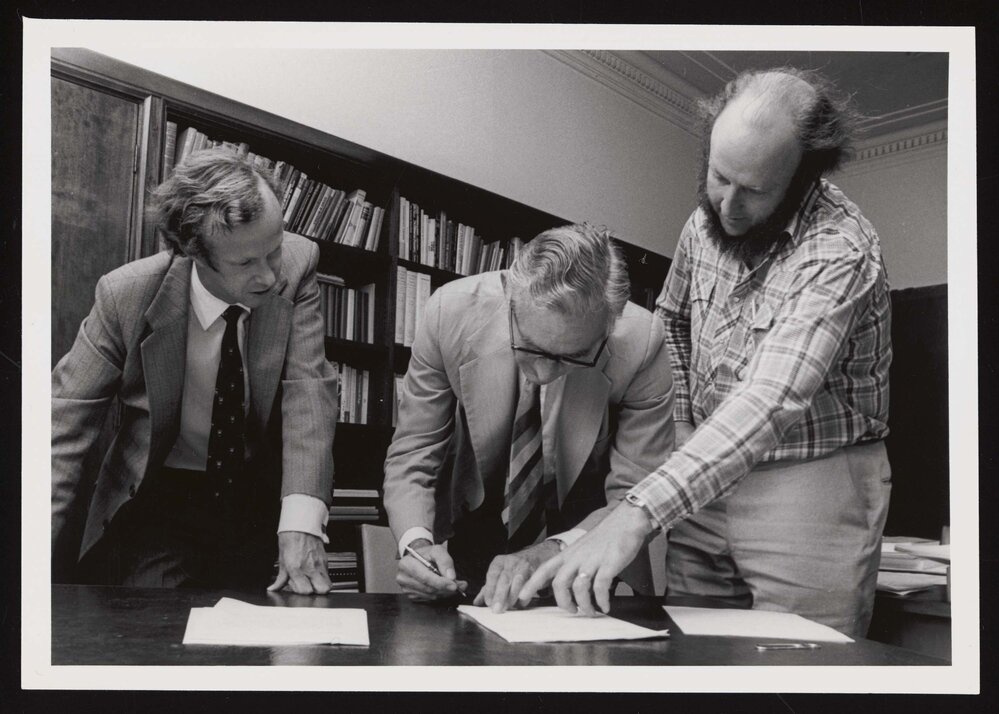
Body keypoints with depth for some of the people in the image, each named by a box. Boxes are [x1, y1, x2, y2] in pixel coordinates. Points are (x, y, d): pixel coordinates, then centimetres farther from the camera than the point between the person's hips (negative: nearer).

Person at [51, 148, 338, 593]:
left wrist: (301, 522, -34)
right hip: (160, 502, -1)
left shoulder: (297, 266, -17)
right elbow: (67, 420, -12)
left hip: (260, 498, 2)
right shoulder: (125, 294, -19)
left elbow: (309, 392, -22)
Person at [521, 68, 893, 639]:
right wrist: (679, 430, 3)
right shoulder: (708, 218, 0)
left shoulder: (840, 252, -23)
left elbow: (771, 401, -35)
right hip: (705, 480, 6)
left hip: (810, 488, -5)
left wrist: (637, 515, -43)